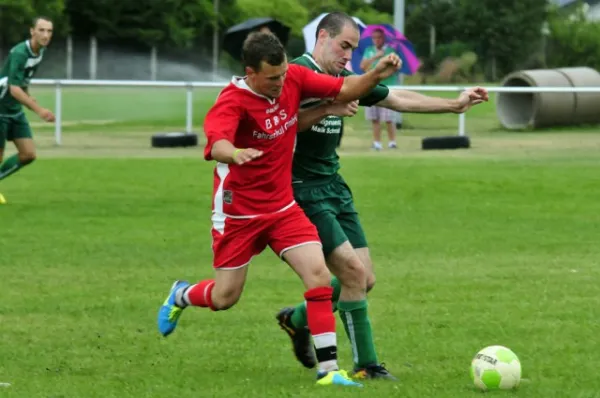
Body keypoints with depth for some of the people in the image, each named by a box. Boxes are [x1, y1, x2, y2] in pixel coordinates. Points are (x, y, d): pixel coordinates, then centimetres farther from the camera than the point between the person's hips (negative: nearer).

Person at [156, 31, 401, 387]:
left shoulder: (293, 78, -9)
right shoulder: (233, 101, -25)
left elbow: (344, 90, -1)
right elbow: (217, 144, -43)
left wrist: (377, 75, -21)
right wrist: (235, 153, -67)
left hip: (283, 207, 4)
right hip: (239, 211, -4)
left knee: (319, 275, -14)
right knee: (225, 298, 6)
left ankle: (328, 369, -10)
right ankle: (181, 296, 42)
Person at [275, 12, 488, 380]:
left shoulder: (345, 81, 12)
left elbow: (399, 99, 18)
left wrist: (455, 105, 16)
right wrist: (326, 110, -25)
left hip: (334, 187, 9)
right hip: (303, 192, -9)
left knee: (365, 279, 5)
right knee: (354, 271, -14)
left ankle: (298, 319, 26)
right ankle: (365, 365, -4)